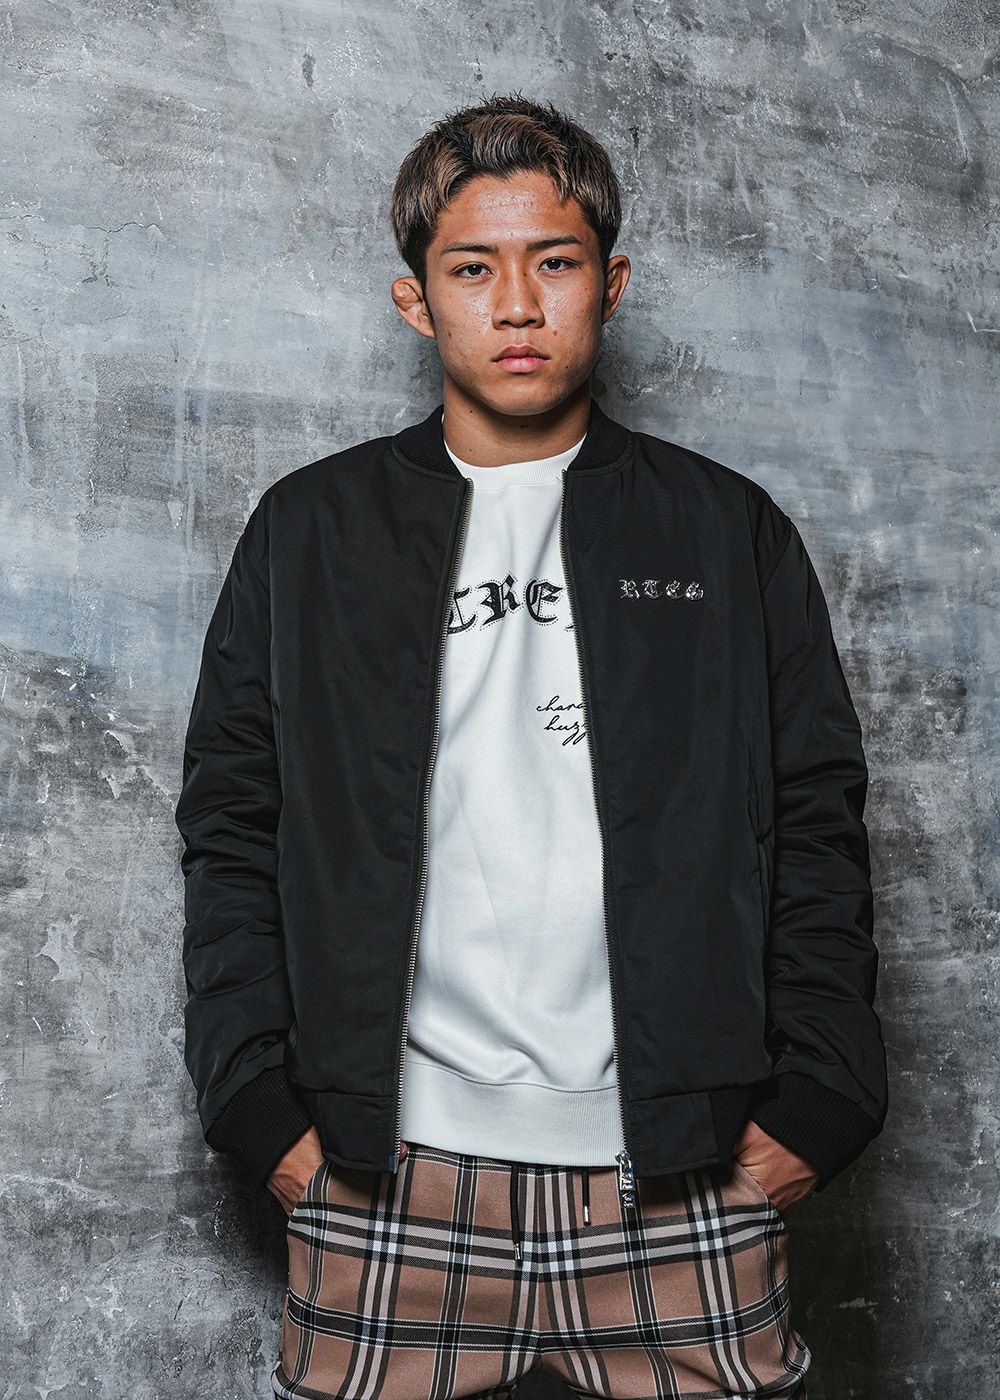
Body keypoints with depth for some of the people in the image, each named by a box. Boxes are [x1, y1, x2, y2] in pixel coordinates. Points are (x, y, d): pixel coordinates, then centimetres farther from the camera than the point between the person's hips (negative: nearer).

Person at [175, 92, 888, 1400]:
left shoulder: (731, 530, 9)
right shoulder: (309, 530, 8)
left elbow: (818, 824, 6)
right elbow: (230, 827, 6)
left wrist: (811, 1100, -2)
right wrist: (264, 1105, -2)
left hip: (683, 1172, 1)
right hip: (388, 1167, 0)